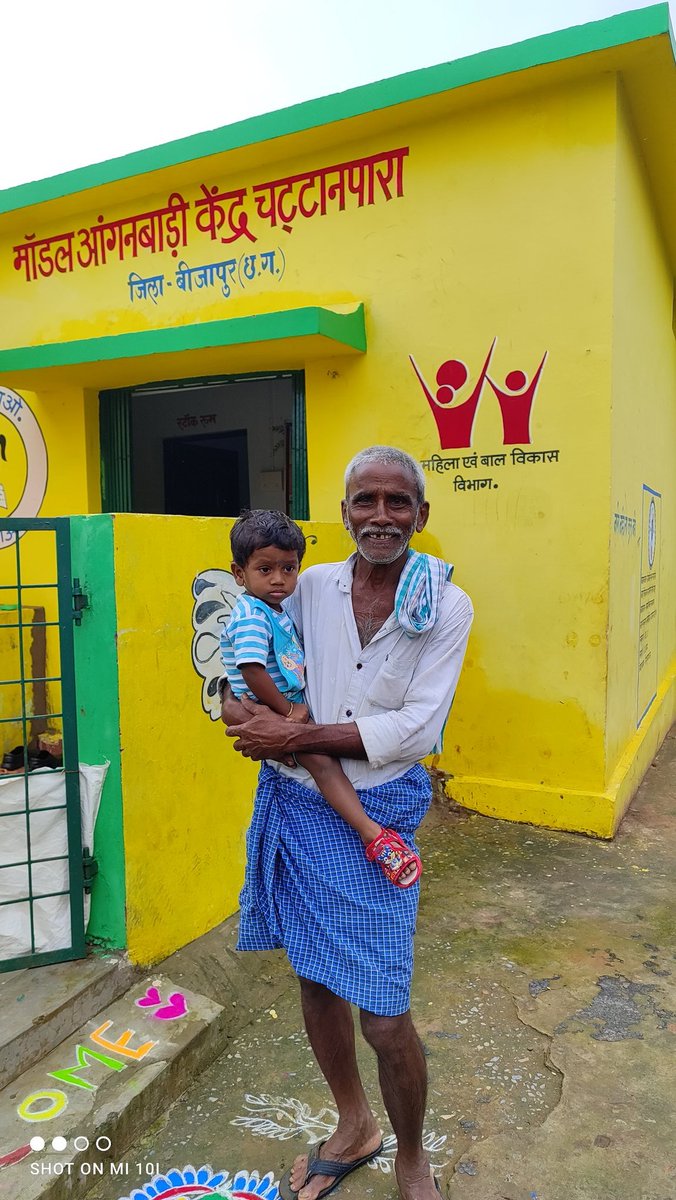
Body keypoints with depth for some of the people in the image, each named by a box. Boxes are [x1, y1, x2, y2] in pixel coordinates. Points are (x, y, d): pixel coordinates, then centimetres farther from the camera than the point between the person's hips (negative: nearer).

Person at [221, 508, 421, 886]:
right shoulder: (251, 617, -20)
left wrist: (296, 707, 12)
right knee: (320, 757, -24)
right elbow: (253, 674, -28)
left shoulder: (279, 610, 11)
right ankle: (373, 834, -27)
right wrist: (287, 710, -20)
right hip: (267, 715, -10)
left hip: (292, 706, 11)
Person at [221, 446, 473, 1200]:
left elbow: (416, 727, -16)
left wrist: (297, 736, -19)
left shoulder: (445, 607, -9)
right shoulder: (313, 585, -1)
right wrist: (239, 707, -8)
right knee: (313, 981, 19)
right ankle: (353, 1128, 48)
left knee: (384, 1017, 1)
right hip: (293, 804, 4)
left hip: (373, 816, -3)